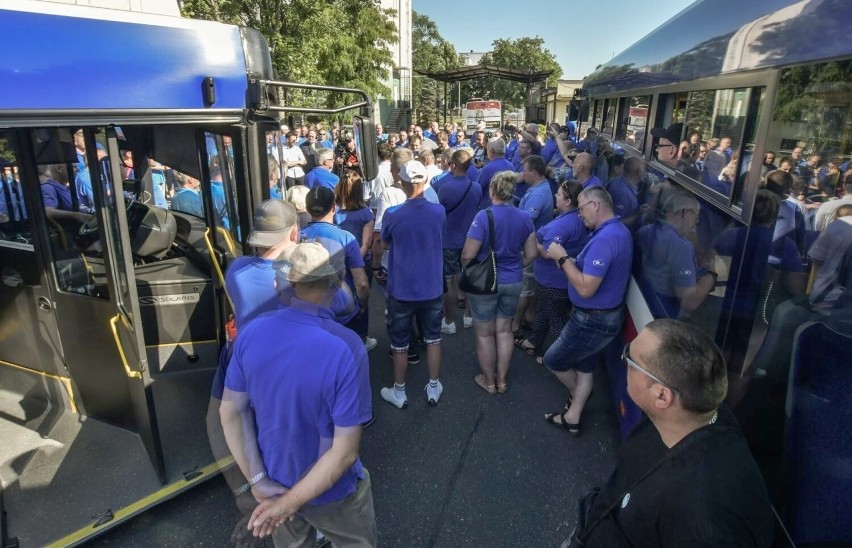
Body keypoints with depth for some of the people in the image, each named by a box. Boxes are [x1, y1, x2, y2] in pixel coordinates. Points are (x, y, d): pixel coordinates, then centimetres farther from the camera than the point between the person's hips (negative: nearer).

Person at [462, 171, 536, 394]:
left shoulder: (484, 216, -21)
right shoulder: (524, 217, -4)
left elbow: (467, 255, -19)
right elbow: (531, 254, 3)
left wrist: (465, 267, 3)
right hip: (513, 282, 5)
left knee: (484, 333, 12)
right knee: (504, 330, 19)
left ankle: (489, 381, 27)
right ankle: (502, 379, 30)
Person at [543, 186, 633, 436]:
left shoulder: (604, 238, -29)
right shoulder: (618, 230, 5)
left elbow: (586, 289, -31)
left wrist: (562, 259, -21)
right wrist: (571, 261, 1)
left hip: (593, 320, -10)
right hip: (604, 315, 10)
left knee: (553, 360, 11)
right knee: (584, 366, 22)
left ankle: (576, 393, 37)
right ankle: (572, 418, 36)